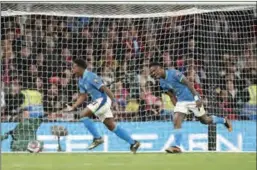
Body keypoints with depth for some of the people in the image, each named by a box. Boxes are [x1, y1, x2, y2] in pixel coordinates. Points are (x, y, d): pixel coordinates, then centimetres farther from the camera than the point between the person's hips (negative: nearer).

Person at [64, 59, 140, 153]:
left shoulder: (90, 76, -15)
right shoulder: (81, 80, 14)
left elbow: (104, 88, -19)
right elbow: (82, 96, 21)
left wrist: (114, 101, -23)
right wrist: (72, 107, 13)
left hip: (103, 99, -9)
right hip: (97, 101, 9)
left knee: (83, 114, -16)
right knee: (112, 126, 8)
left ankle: (97, 138, -10)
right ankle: (133, 143, 12)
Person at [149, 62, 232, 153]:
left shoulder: (173, 73, -19)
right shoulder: (162, 83, 5)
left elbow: (188, 83, -20)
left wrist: (197, 98, -24)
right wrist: (177, 107, 9)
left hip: (192, 99, -6)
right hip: (181, 101, 6)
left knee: (205, 120, 3)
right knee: (176, 120, -13)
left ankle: (224, 121, 28)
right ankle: (176, 146, -15)